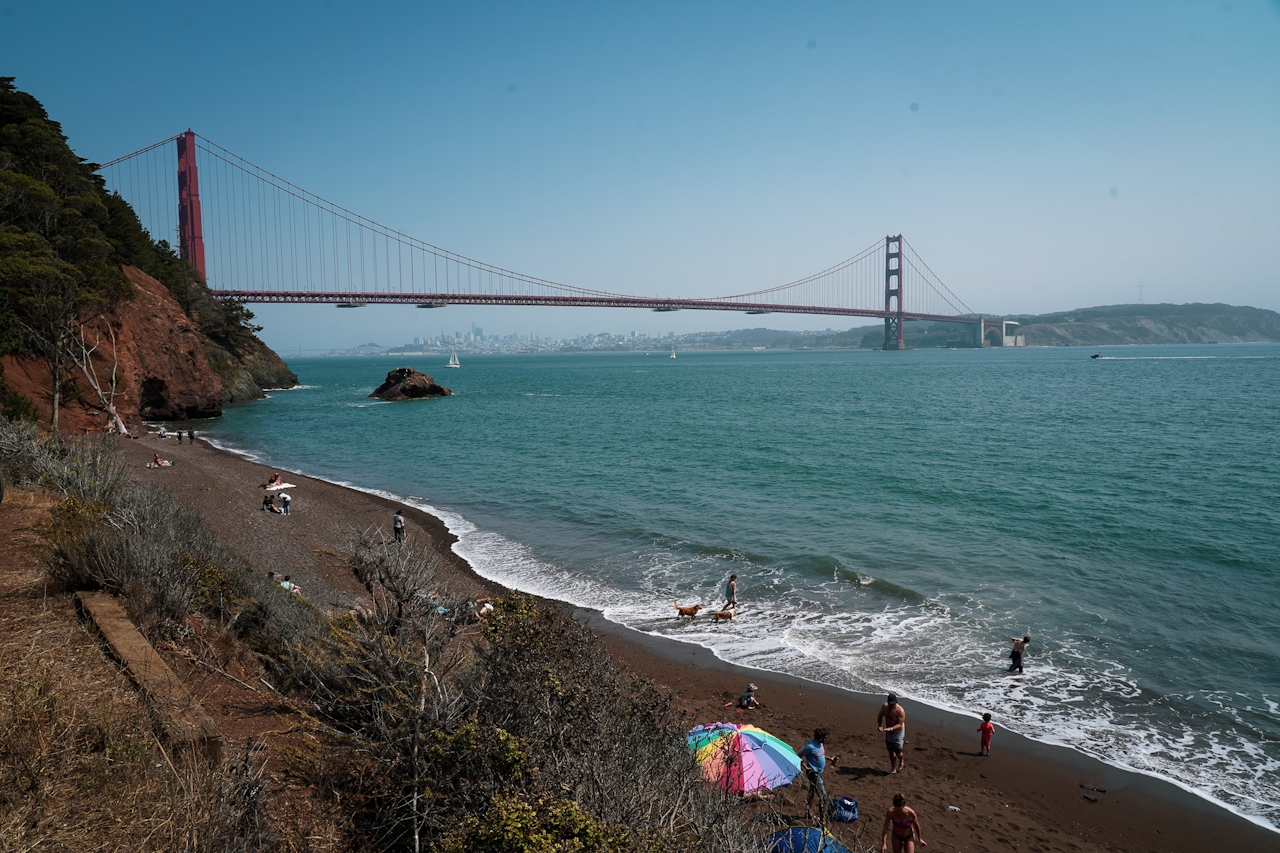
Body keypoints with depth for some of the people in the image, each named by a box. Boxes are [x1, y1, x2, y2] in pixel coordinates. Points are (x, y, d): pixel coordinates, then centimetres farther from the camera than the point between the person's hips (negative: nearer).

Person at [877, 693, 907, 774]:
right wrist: (880, 726, -15)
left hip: (898, 732, -5)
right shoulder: (884, 706, -12)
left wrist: (892, 728, -43)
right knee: (890, 750, 10)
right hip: (888, 731, 5)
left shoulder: (900, 711, -27)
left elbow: (900, 724, -27)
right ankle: (893, 768, 25)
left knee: (897, 751, -2)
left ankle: (902, 760, 32)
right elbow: (880, 716, 1)